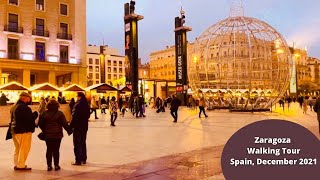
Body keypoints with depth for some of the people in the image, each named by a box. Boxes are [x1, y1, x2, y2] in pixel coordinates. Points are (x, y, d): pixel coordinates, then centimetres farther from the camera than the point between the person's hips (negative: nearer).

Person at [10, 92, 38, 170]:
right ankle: (21, 165, 3)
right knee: (24, 148, -1)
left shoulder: (14, 107, 14)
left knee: (17, 148, 19)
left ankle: (17, 164, 27)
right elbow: (29, 118, -23)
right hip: (24, 130, -10)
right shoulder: (23, 107, -20)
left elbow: (13, 119, 19)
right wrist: (35, 114, -7)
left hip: (15, 130, 10)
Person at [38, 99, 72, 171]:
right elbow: (65, 124, -8)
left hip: (48, 135, 2)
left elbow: (40, 123, 4)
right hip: (57, 135, -2)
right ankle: (56, 165, 7)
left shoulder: (45, 113, 1)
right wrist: (69, 130, 4)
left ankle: (49, 165, 12)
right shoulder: (60, 113, -7)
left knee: (49, 150, 10)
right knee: (56, 150, 4)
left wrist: (44, 131, 18)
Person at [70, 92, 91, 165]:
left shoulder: (78, 104, -17)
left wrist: (71, 125, -13)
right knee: (83, 143, 17)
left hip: (78, 126, -7)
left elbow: (75, 116, -19)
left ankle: (78, 161, 4)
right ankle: (84, 159, 24)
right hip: (85, 126, 7)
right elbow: (88, 116, 11)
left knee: (77, 143, 1)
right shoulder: (86, 105, 5)